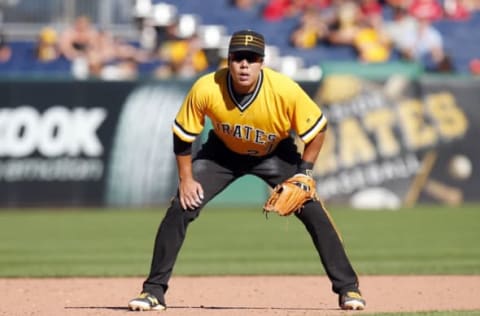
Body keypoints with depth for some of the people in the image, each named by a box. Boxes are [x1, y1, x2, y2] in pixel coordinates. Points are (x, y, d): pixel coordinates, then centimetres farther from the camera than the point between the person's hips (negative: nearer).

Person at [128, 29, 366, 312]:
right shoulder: (206, 89, -30)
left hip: (276, 153, -1)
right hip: (223, 152, 1)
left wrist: (304, 173, -21)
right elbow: (183, 133, -13)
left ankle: (348, 288, 0)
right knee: (181, 208, -12)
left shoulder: (285, 90, -33)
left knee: (313, 212, -13)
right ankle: (154, 290, -1)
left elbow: (318, 129, -17)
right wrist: (186, 179, -15)